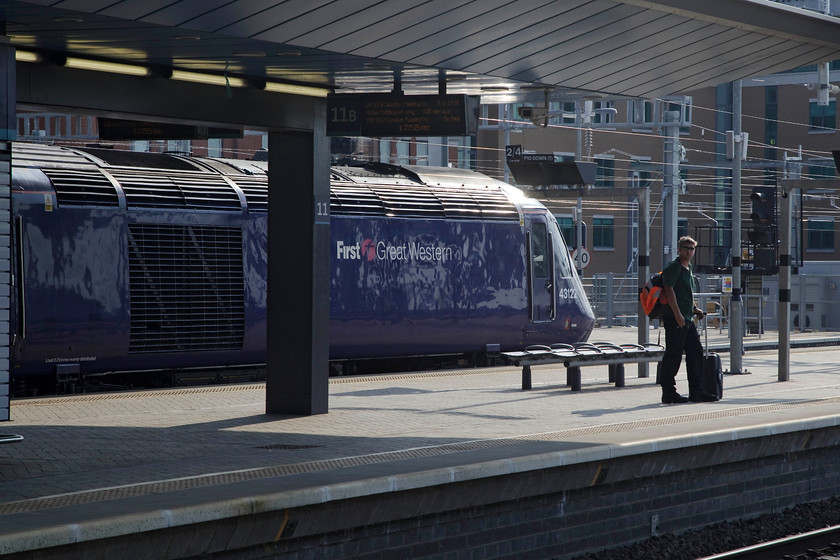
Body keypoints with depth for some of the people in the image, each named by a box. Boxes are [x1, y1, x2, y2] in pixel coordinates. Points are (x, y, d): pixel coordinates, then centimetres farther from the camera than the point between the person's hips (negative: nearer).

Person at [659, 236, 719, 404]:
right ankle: (668, 392, -2)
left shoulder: (688, 269, 21)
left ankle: (696, 391, 11)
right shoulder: (673, 267, -9)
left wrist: (694, 309, 19)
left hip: (687, 319, 10)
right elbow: (669, 289, -18)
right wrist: (677, 314, -23)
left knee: (695, 352, 8)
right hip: (674, 319, -10)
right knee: (673, 355, -7)